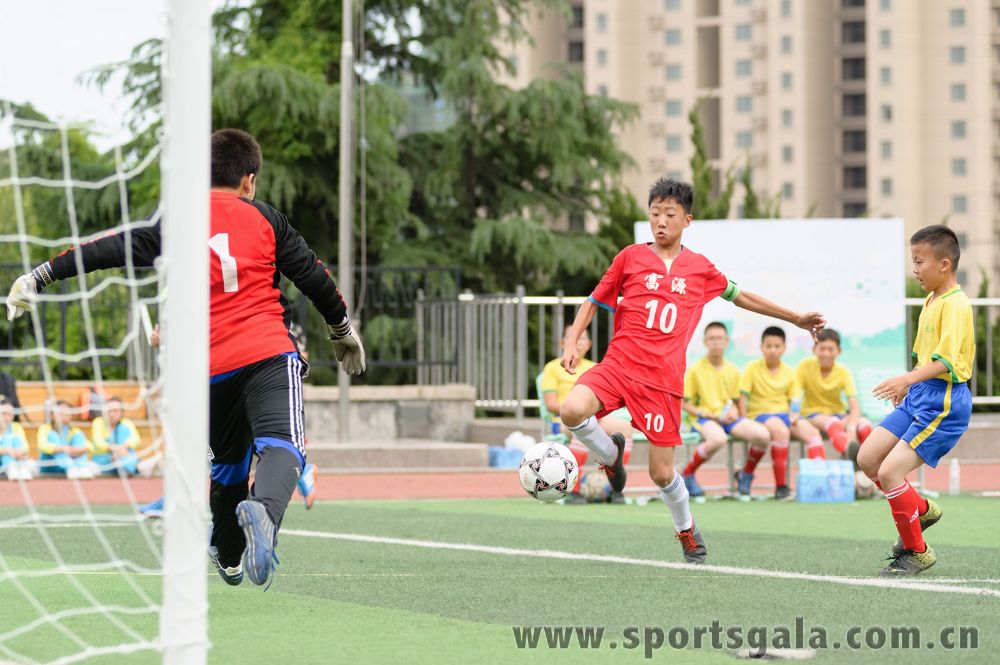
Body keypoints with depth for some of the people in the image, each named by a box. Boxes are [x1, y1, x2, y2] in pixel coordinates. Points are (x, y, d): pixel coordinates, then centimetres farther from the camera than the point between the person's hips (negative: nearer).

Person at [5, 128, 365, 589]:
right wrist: (343, 331, 27)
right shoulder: (266, 219, 8)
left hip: (210, 368, 3)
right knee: (282, 444, -18)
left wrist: (39, 277, 7)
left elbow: (109, 249, 2)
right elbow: (313, 275, 12)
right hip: (270, 355, -3)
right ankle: (263, 508, -50)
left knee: (227, 460, 22)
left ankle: (229, 557, 35)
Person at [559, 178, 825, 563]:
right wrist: (572, 343, -1)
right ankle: (611, 455, 4)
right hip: (618, 365, 0)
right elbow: (594, 302, 14)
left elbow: (738, 296, 27)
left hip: (663, 380, 0)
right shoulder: (631, 257, 6)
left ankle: (688, 532, 28)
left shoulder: (700, 269, 11)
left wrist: (796, 318, 31)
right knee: (572, 411, -30)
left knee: (661, 474, -3)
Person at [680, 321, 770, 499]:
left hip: (727, 417, 5)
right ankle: (687, 475, -18)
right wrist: (703, 413, -17)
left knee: (763, 435, -21)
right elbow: (683, 403, -1)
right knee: (718, 439, -41)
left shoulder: (733, 370, 13)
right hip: (703, 418, -5)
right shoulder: (695, 370, -1)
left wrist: (733, 412, -3)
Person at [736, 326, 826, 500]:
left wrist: (795, 414, -8)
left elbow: (795, 399, 13)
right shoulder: (752, 368, 2)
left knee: (811, 432, -22)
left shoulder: (789, 372, 13)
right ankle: (781, 486, -33)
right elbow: (743, 396, -2)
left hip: (784, 413, 5)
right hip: (759, 413, -5)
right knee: (781, 430, -37)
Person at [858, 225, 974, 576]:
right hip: (919, 395, 10)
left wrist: (908, 379, -40)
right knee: (868, 458, 7)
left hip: (944, 402, -10)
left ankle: (916, 552, 0)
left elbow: (944, 360, -28)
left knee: (890, 471, -15)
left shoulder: (955, 304, -17)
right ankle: (921, 510, 26)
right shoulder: (931, 301, 13)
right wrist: (909, 384, 31)